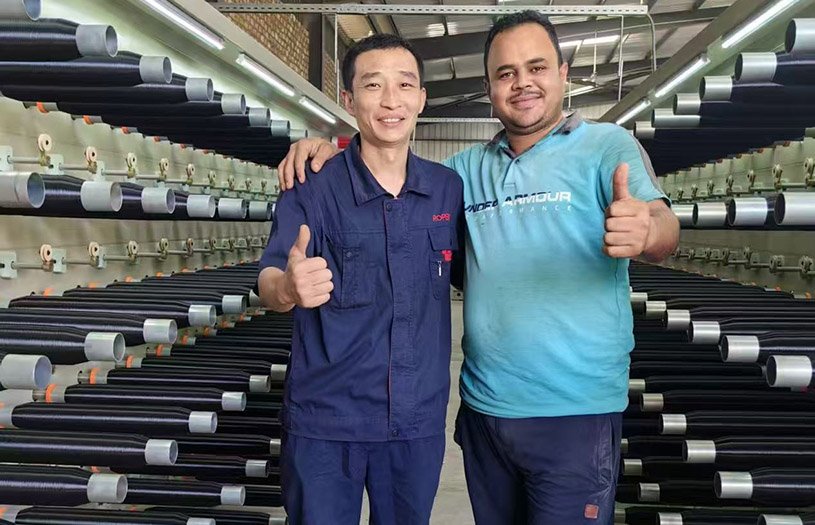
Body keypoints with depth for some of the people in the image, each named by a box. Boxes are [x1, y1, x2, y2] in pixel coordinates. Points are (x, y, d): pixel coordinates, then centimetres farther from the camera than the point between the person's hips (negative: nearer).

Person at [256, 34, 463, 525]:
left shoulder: (449, 187, 0)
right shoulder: (312, 188, -10)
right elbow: (269, 277, -22)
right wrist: (288, 288, -44)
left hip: (419, 419, 3)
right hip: (325, 420, -3)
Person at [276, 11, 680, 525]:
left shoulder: (608, 146, -5)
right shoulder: (470, 167, 9)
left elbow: (663, 225, -19)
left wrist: (646, 231, -44)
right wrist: (331, 152, -3)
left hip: (574, 411, -4)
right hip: (482, 407, 5)